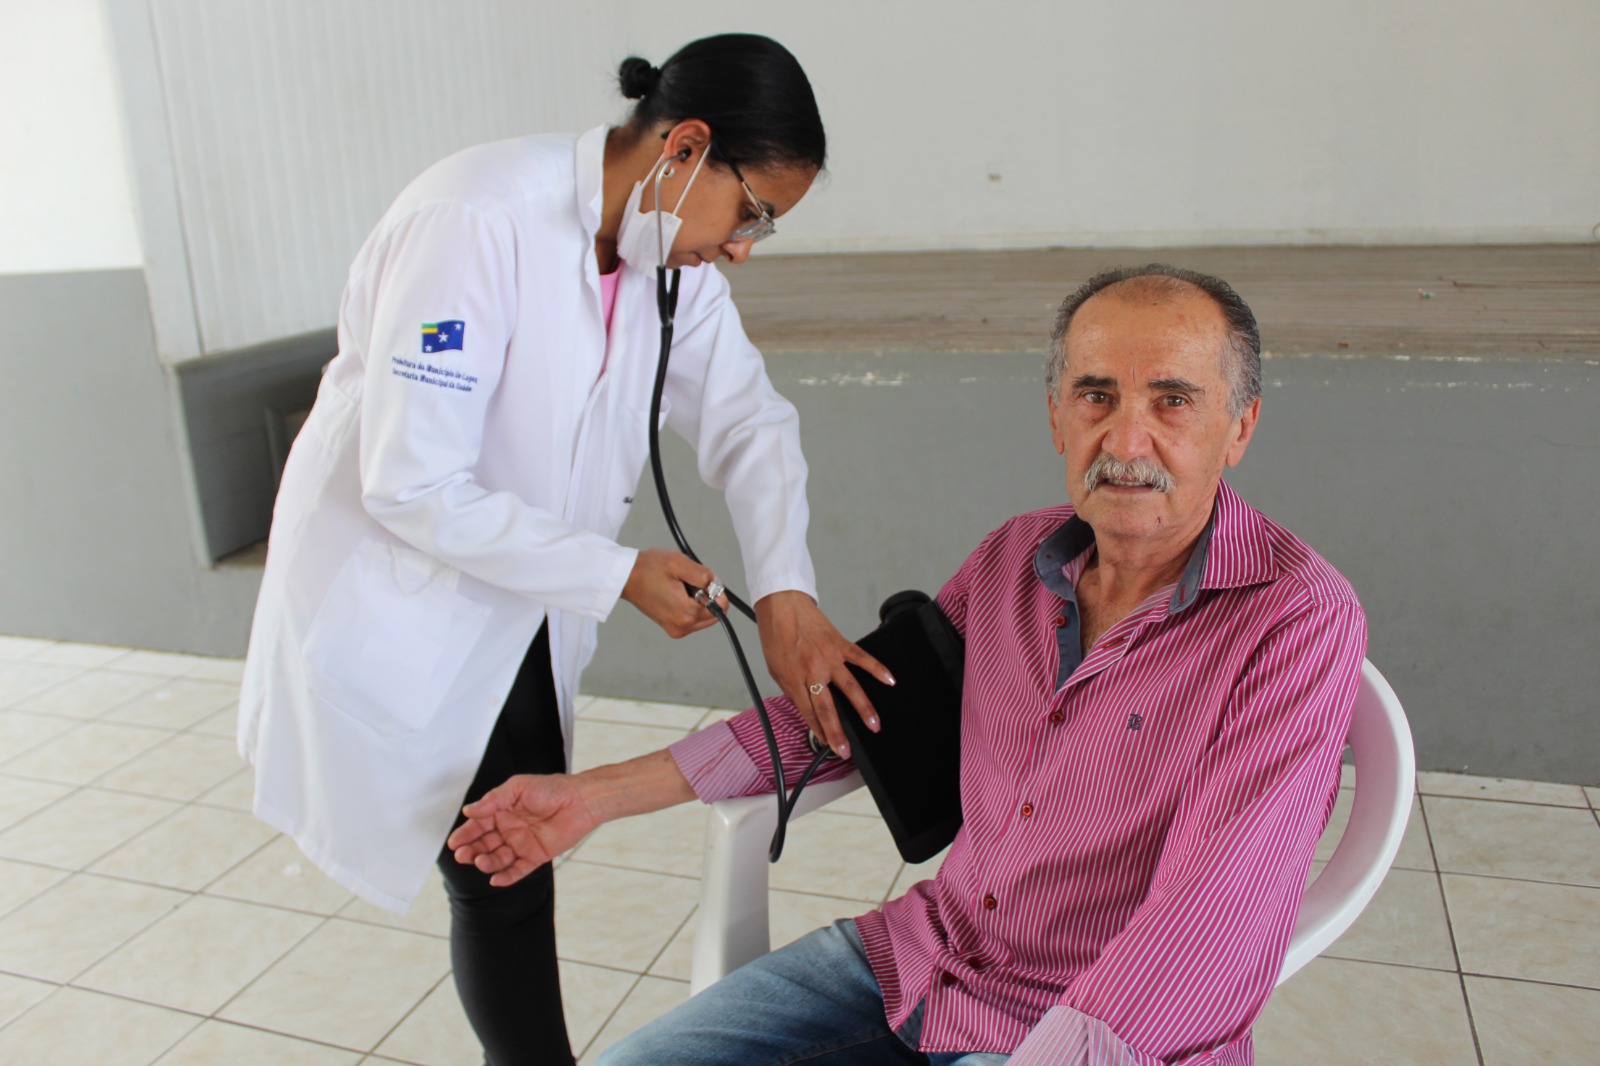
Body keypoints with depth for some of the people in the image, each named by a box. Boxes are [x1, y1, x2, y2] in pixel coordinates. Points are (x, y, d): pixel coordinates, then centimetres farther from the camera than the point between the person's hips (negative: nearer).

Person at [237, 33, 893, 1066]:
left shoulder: (675, 252, -5)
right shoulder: (480, 219, -28)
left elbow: (749, 420, -6)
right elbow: (411, 486, -28)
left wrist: (785, 594, -21)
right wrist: (617, 575, -24)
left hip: (522, 613, 7)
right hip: (397, 605, -6)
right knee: (501, 891, 2)